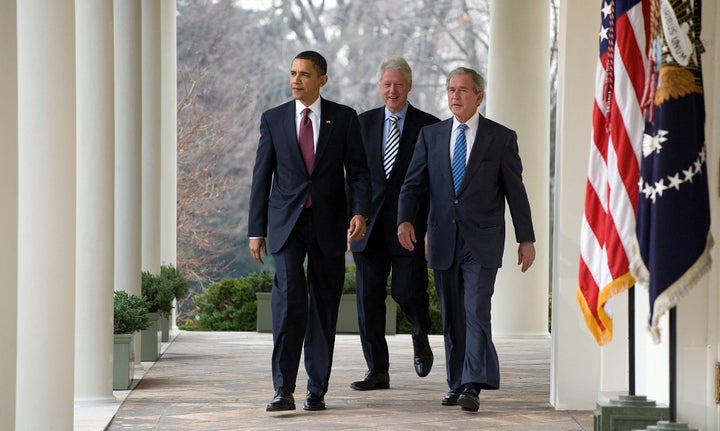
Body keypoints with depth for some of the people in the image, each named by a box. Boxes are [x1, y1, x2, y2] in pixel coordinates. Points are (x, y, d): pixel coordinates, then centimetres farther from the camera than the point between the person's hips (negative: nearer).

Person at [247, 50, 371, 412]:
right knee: (289, 299, -17)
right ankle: (284, 390, -18)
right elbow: (261, 176, 7)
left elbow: (357, 170, 0)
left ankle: (317, 390, 14)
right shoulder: (273, 119, 5)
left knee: (324, 307, 5)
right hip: (286, 223, -1)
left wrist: (360, 212, -16)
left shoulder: (344, 118, 3)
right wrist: (256, 230, 3)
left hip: (328, 225, 1)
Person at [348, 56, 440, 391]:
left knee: (408, 293, -7)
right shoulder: (364, 123, 10)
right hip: (370, 225, 3)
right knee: (369, 298, 0)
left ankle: (420, 335, 27)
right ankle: (377, 371, 7)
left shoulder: (429, 126, 2)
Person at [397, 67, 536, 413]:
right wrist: (405, 220, -13)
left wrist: (526, 239, 2)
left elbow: (515, 191, 3)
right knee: (451, 316, 9)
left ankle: (473, 387, -19)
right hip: (444, 240, 4)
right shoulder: (430, 135, 9)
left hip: (482, 241, -4)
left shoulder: (501, 138, 2)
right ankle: (456, 383, 17)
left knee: (476, 312, -14)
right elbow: (413, 184, 5)